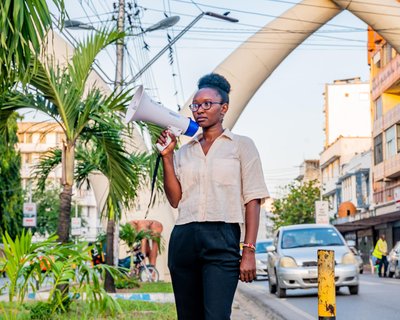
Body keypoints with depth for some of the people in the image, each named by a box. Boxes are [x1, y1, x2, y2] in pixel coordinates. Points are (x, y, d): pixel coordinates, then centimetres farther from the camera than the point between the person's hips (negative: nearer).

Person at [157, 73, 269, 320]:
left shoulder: (241, 146, 7)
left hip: (222, 239, -4)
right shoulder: (184, 151, 18)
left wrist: (249, 252, -9)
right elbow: (175, 199, 7)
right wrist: (167, 156, 1)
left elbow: (252, 201, 0)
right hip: (183, 240, 4)